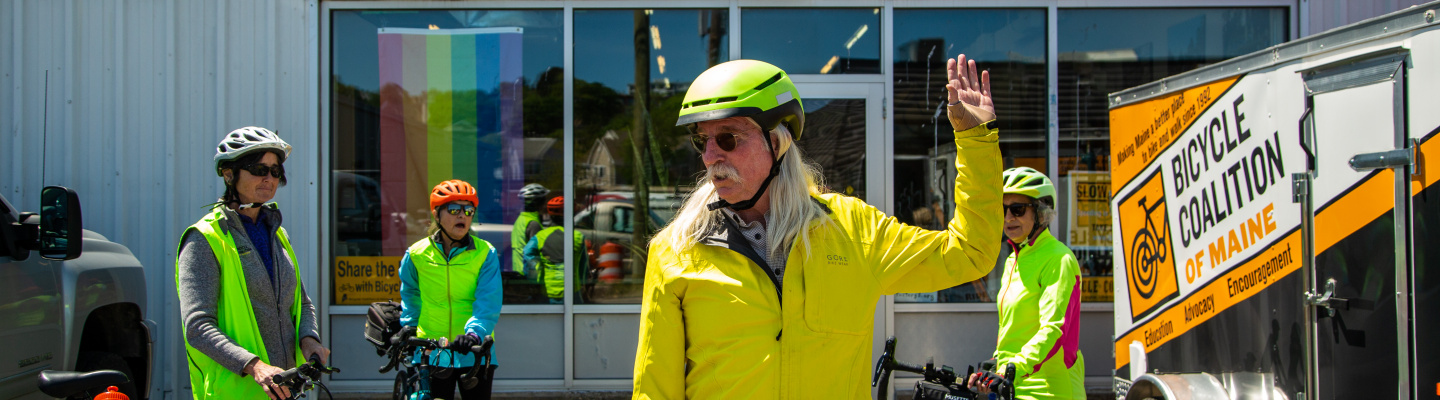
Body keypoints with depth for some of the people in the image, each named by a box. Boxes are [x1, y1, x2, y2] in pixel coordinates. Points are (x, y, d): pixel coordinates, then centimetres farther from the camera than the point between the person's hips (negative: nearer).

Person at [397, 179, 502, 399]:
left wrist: (474, 332, -26)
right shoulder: (417, 254, 2)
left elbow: (488, 303, -11)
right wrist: (409, 323, 15)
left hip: (474, 352, -1)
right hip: (432, 354, 1)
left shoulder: (485, 253, -4)